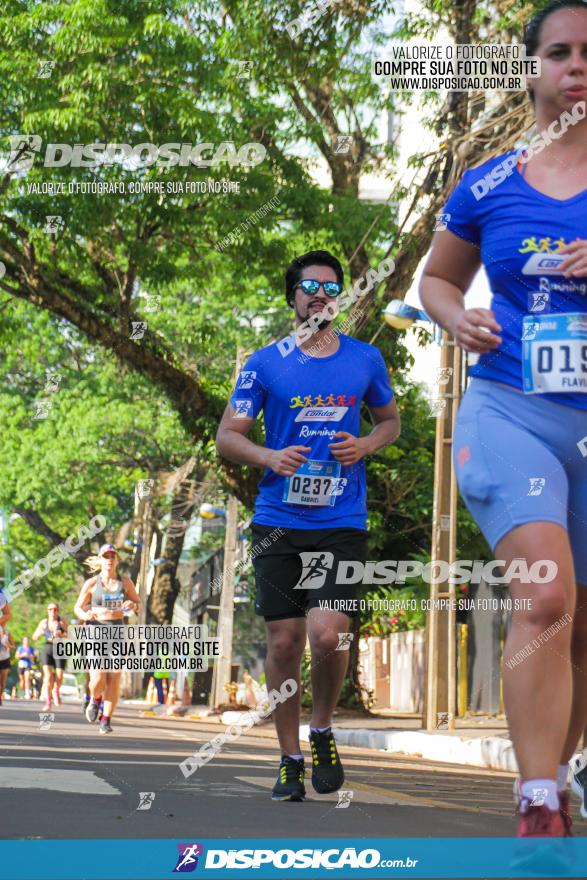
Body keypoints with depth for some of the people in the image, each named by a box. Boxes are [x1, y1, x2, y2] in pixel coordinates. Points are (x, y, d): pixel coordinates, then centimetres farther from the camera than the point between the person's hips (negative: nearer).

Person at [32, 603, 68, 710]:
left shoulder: (62, 621, -3)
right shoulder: (44, 622, 5)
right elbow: (34, 637, 9)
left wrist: (61, 635, -25)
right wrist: (40, 633, -12)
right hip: (47, 650, 1)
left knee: (59, 677, -7)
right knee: (48, 675, -15)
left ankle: (56, 691, 27)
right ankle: (48, 702, -11)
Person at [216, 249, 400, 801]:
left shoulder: (365, 360, 7)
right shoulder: (265, 364, 2)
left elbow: (389, 420, 21)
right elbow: (227, 436, 4)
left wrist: (365, 446, -2)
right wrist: (269, 457, -16)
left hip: (342, 522, 0)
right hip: (278, 522, 0)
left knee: (327, 635, -15)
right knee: (284, 642, 3)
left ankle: (323, 730, 13)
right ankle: (290, 758, 19)